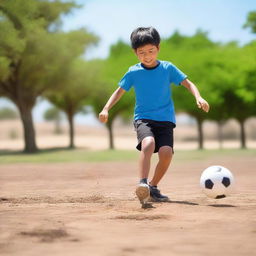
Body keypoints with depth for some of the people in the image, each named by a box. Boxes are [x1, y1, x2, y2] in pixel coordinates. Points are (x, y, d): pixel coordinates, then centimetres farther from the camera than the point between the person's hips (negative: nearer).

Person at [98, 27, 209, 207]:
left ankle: (153, 187, 2)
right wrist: (106, 109, -4)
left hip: (165, 119, 1)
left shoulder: (168, 68, 3)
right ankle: (143, 184, -39)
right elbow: (120, 91, 11)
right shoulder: (133, 72, 3)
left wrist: (199, 98, -15)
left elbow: (188, 84, 4)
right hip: (143, 118, -1)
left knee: (166, 152, -21)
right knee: (148, 142, -33)